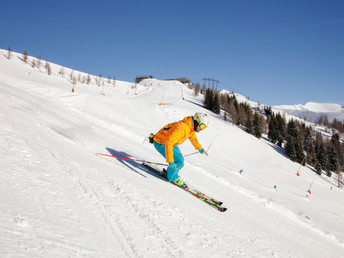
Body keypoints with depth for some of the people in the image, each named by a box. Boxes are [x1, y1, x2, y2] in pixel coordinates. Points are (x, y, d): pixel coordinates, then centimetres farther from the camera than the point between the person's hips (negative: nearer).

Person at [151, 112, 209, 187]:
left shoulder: (191, 126, -6)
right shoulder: (182, 128, -36)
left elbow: (193, 136, 19)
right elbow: (168, 143, -42)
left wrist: (199, 148, 32)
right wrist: (170, 161, -43)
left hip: (171, 142, 9)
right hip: (161, 144, -9)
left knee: (180, 160, 12)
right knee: (179, 161, -14)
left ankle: (170, 172, 35)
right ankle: (172, 177, 9)